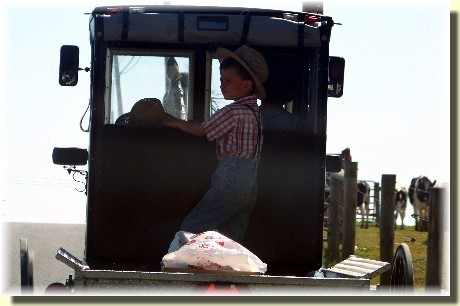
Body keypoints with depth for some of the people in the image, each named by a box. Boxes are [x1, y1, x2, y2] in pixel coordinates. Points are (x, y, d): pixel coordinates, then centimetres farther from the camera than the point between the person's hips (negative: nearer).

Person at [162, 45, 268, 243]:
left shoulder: (233, 112, -11)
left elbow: (200, 130, 1)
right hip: (251, 184, 9)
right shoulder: (255, 111, 17)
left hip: (231, 179, -9)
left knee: (190, 228, -7)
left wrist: (175, 122, 18)